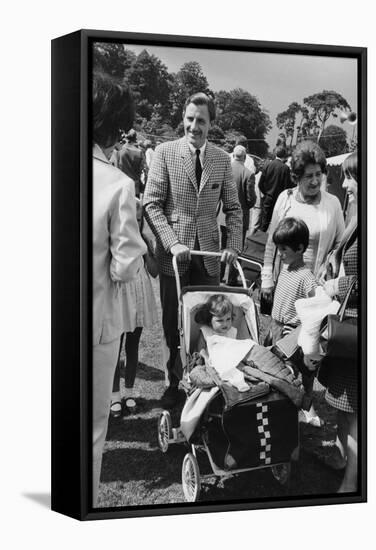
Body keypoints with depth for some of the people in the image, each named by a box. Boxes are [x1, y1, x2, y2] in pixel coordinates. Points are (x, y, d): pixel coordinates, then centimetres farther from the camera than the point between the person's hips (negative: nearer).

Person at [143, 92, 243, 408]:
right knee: (173, 321, 7)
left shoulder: (222, 159, 5)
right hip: (174, 252, -1)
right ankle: (175, 381, 21)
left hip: (209, 252, 2)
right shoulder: (165, 153, -3)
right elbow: (151, 204, -6)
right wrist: (172, 243, -17)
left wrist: (234, 245, -7)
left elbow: (233, 208, 8)